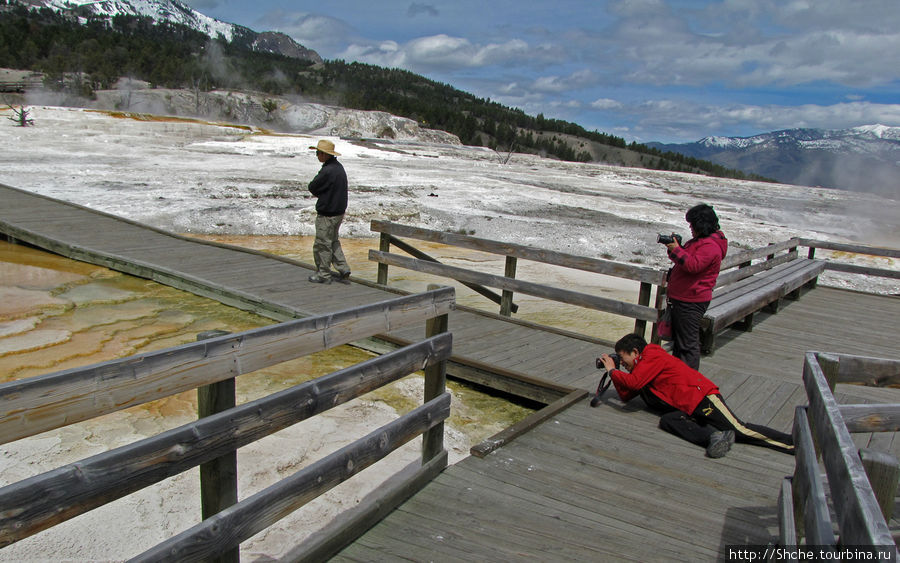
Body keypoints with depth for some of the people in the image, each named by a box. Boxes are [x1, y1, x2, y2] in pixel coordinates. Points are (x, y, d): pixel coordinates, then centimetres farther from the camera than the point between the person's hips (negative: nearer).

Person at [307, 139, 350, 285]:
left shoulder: (327, 171, -24)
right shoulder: (339, 167, 7)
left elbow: (312, 188, -14)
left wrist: (318, 193, 5)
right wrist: (321, 193, 4)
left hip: (327, 214, -9)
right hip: (339, 211, 9)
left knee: (322, 244, 4)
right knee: (333, 241, 20)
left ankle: (323, 275, 13)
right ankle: (343, 270, 19)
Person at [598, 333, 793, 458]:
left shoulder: (653, 355, -4)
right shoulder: (641, 369, 27)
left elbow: (633, 382, -18)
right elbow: (626, 396, 23)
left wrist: (613, 370, -1)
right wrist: (613, 371, 17)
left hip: (702, 396, -7)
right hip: (686, 410, 8)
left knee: (739, 429, -18)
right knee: (666, 420, -23)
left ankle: (794, 443, -17)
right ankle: (713, 437, -39)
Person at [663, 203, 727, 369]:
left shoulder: (710, 246, -19)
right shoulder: (700, 240, 15)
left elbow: (693, 265, -30)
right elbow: (687, 258, 24)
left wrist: (676, 250, -21)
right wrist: (675, 247, 5)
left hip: (691, 301, -11)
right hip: (681, 298, 11)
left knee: (688, 342, -5)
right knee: (678, 338, 20)